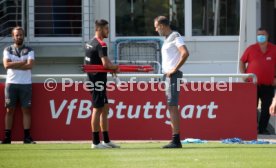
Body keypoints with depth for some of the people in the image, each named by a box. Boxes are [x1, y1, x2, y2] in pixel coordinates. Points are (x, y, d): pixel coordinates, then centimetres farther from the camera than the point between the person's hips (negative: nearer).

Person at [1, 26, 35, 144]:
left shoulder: (29, 51, 8)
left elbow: (30, 65, -9)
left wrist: (14, 65, -8)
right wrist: (22, 62, -8)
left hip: (25, 84, 0)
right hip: (11, 83, 0)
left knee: (26, 110, -2)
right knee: (9, 110, 0)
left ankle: (27, 137, -2)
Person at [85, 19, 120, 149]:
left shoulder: (90, 43, 14)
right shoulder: (101, 45, -16)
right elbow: (105, 64, -25)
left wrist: (111, 67, 6)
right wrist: (116, 67, -7)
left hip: (92, 79, 10)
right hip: (98, 80, -10)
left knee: (105, 109, 13)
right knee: (98, 109, -5)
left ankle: (106, 140, 16)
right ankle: (96, 142, -3)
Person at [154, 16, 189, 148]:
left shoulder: (175, 37, -10)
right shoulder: (167, 39, 19)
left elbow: (185, 53, -22)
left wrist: (175, 69, -20)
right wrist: (167, 70, 13)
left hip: (173, 76, -10)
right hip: (168, 76, 10)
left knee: (173, 107, -12)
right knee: (171, 107, 8)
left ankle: (176, 140, -15)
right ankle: (175, 140, 9)